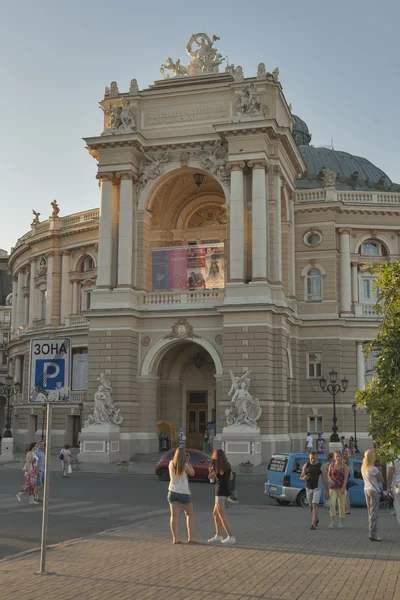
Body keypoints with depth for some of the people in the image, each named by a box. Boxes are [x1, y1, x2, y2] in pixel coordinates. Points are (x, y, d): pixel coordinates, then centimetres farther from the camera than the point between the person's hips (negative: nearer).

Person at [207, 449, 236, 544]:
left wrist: (211, 470, 9)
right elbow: (231, 477, 17)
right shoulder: (227, 465, 10)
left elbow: (210, 477, -7)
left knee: (221, 516, -5)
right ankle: (218, 535, 22)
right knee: (215, 514, 17)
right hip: (226, 490, 9)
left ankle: (231, 537, -7)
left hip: (221, 491, -9)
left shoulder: (217, 466, -13)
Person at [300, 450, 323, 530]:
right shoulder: (306, 465, 1)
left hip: (317, 489, -3)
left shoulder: (321, 466, -5)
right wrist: (304, 478, -20)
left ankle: (313, 524, -19)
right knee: (311, 506, 15)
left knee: (315, 505, -18)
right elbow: (301, 478, 5)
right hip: (308, 488, 3)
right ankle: (316, 519, 40)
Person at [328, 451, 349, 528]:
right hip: (333, 488, 1)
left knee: (341, 505, 4)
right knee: (332, 504, -13)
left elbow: (346, 478, -6)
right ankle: (332, 522, -9)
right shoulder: (331, 466, 5)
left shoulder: (344, 466, -1)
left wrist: (343, 487, -16)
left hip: (341, 488, -1)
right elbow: (329, 475, 15)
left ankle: (341, 523, 15)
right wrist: (331, 480, -6)